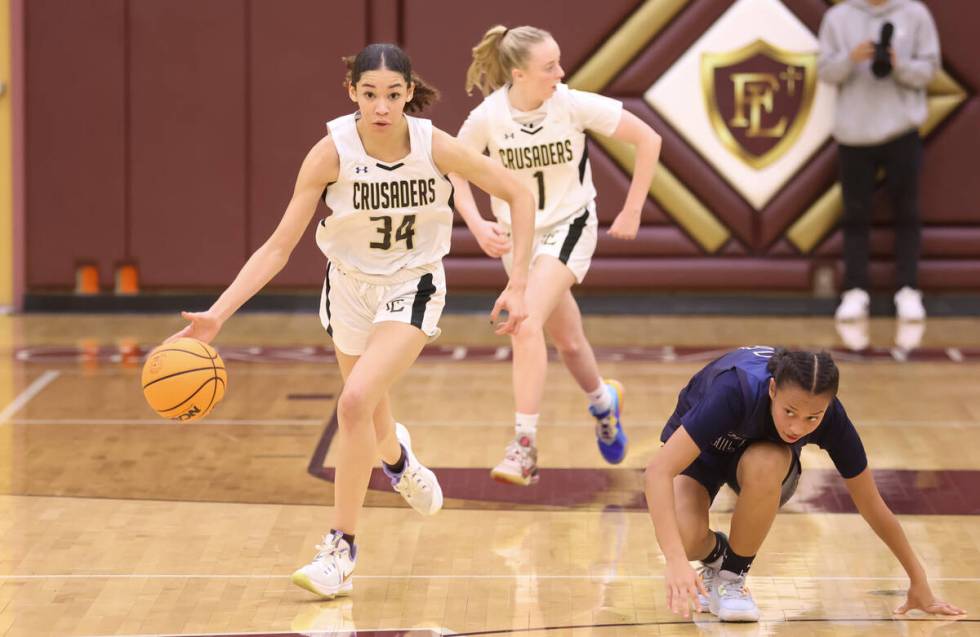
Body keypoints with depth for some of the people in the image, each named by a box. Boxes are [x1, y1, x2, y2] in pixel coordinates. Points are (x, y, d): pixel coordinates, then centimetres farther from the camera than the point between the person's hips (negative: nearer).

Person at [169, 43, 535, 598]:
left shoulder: (435, 147, -23)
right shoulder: (333, 152, -22)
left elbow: (519, 195, -10)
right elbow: (279, 246, -20)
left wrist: (518, 286, -16)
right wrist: (217, 315, -30)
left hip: (412, 290, -2)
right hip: (350, 287, 2)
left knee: (356, 402, -24)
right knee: (372, 422, 20)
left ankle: (341, 548, -11)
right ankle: (398, 459, 60)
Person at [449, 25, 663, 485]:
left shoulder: (575, 105, -20)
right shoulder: (486, 118, -16)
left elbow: (647, 139, -10)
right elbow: (454, 174, 0)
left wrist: (632, 212, -8)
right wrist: (476, 224, -16)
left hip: (569, 227, -3)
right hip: (516, 235, 3)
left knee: (527, 326, -24)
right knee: (566, 340, 17)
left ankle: (524, 447, -22)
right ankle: (603, 403, 50)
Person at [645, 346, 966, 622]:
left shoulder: (830, 417, -30)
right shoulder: (737, 389, -41)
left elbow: (873, 506, -15)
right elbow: (659, 470, -47)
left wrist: (919, 583, -9)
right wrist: (676, 560, -58)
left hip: (763, 453, 2)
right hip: (699, 450, -2)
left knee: (763, 465, -37)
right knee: (686, 537, -34)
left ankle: (731, 575, -11)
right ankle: (715, 555, 4)